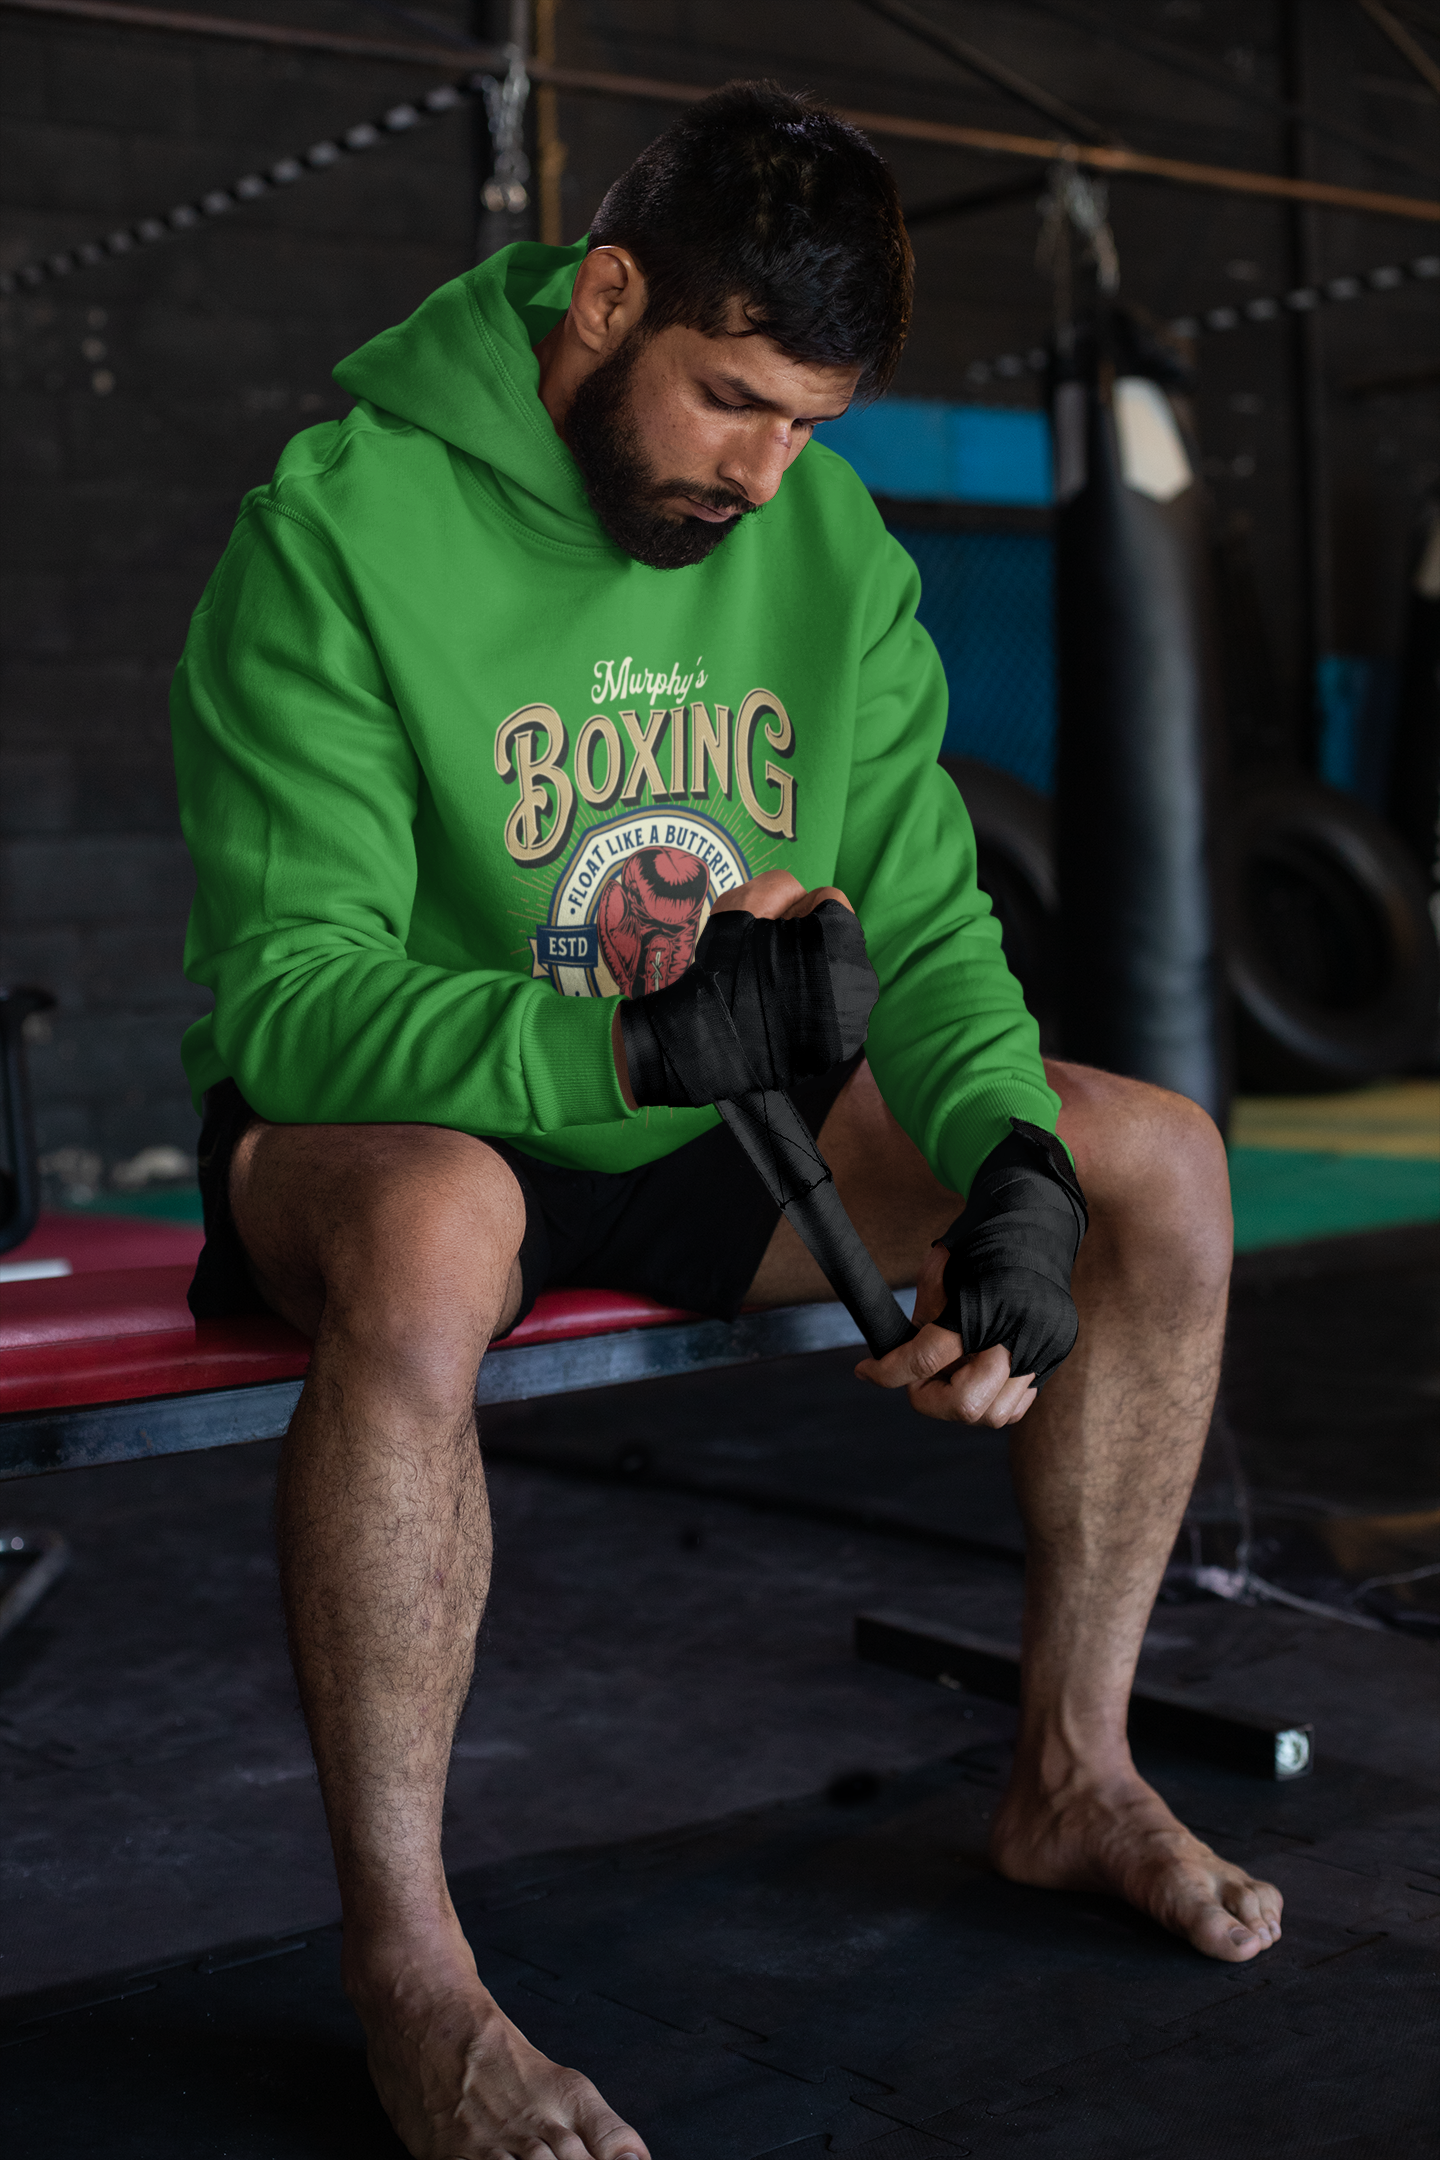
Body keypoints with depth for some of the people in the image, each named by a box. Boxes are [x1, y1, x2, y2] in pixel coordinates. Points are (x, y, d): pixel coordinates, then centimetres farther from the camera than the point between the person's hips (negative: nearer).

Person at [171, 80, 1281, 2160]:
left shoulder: (833, 543, 0)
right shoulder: (342, 526, -17)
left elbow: (926, 928, -4)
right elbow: (283, 995, -23)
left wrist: (1016, 1184, -24)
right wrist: (631, 1044, -38)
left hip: (710, 1131, 6)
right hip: (391, 1126, -5)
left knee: (1161, 1155, -7)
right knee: (427, 1230, -42)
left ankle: (1071, 1772, 7)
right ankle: (403, 1964, -26)